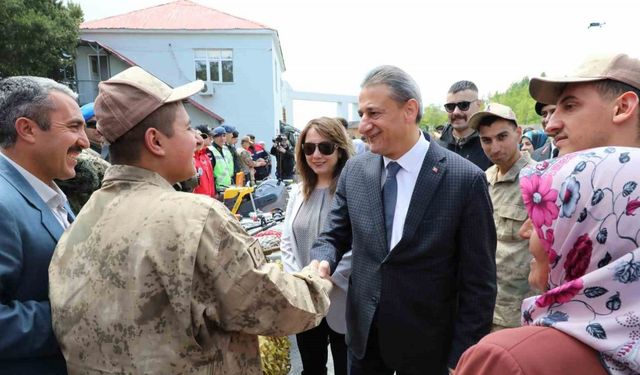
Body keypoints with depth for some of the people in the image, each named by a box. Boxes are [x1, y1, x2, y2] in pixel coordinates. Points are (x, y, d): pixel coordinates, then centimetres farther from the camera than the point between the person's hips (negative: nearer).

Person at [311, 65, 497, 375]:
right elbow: (334, 236, 4)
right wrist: (322, 262, -17)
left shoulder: (465, 179, -16)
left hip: (426, 342, -3)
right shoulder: (354, 170, -3)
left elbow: (478, 283, -12)